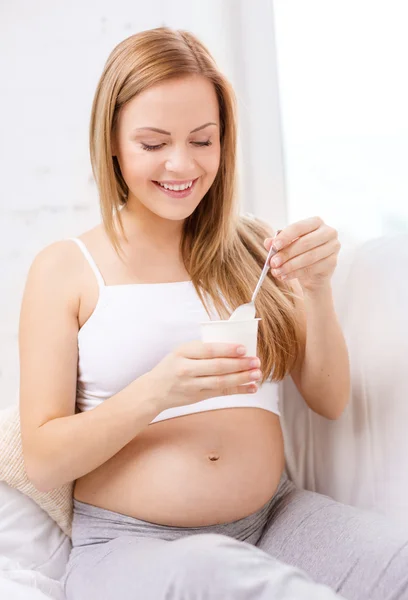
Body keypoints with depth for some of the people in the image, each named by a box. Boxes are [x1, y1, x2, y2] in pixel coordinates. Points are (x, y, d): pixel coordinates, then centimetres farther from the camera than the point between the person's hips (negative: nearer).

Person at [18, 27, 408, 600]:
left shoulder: (252, 246, 10)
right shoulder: (64, 267, 0)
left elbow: (330, 402, 7)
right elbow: (42, 462, -4)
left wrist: (316, 289, -11)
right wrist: (157, 391, -21)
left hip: (274, 519, 3)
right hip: (129, 543, -2)